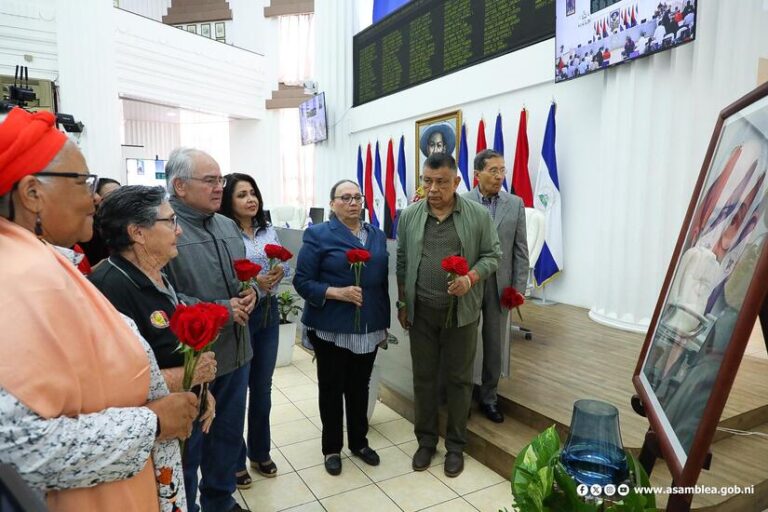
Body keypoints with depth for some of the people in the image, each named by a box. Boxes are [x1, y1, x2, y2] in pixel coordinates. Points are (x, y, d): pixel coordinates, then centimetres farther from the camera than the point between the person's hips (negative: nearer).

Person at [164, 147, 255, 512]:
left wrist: (250, 293, -4)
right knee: (189, 444, 14)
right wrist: (221, 310, -20)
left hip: (235, 352, 7)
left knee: (229, 435, 22)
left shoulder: (229, 226, 9)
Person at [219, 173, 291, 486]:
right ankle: (235, 460, 30)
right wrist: (253, 283, -24)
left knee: (262, 388, 18)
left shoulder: (269, 231, 5)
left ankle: (260, 452, 37)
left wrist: (279, 272, -12)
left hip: (268, 313, 6)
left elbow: (285, 265, 10)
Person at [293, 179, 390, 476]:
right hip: (331, 328, -4)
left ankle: (359, 442, 35)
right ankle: (332, 448, 28)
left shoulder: (377, 236, 9)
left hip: (368, 328, 4)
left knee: (360, 386, 16)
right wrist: (337, 293, -22)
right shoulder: (318, 235, -6)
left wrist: (385, 322, 12)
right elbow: (302, 282, -9)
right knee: (331, 388, 11)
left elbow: (383, 280, 12)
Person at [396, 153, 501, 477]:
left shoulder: (478, 215, -4)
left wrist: (471, 277, -19)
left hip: (461, 312, -1)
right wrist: (402, 303, 9)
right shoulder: (409, 216, 2)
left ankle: (455, 445, 26)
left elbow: (492, 255, 0)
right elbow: (402, 262, 8)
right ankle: (426, 441, 29)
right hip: (421, 311, 2)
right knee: (423, 377, 12)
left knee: (459, 379, 9)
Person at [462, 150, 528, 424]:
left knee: (494, 345, 11)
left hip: (500, 285, 2)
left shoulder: (515, 204, 3)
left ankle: (488, 396, 28)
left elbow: (520, 250, 2)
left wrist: (519, 287, -2)